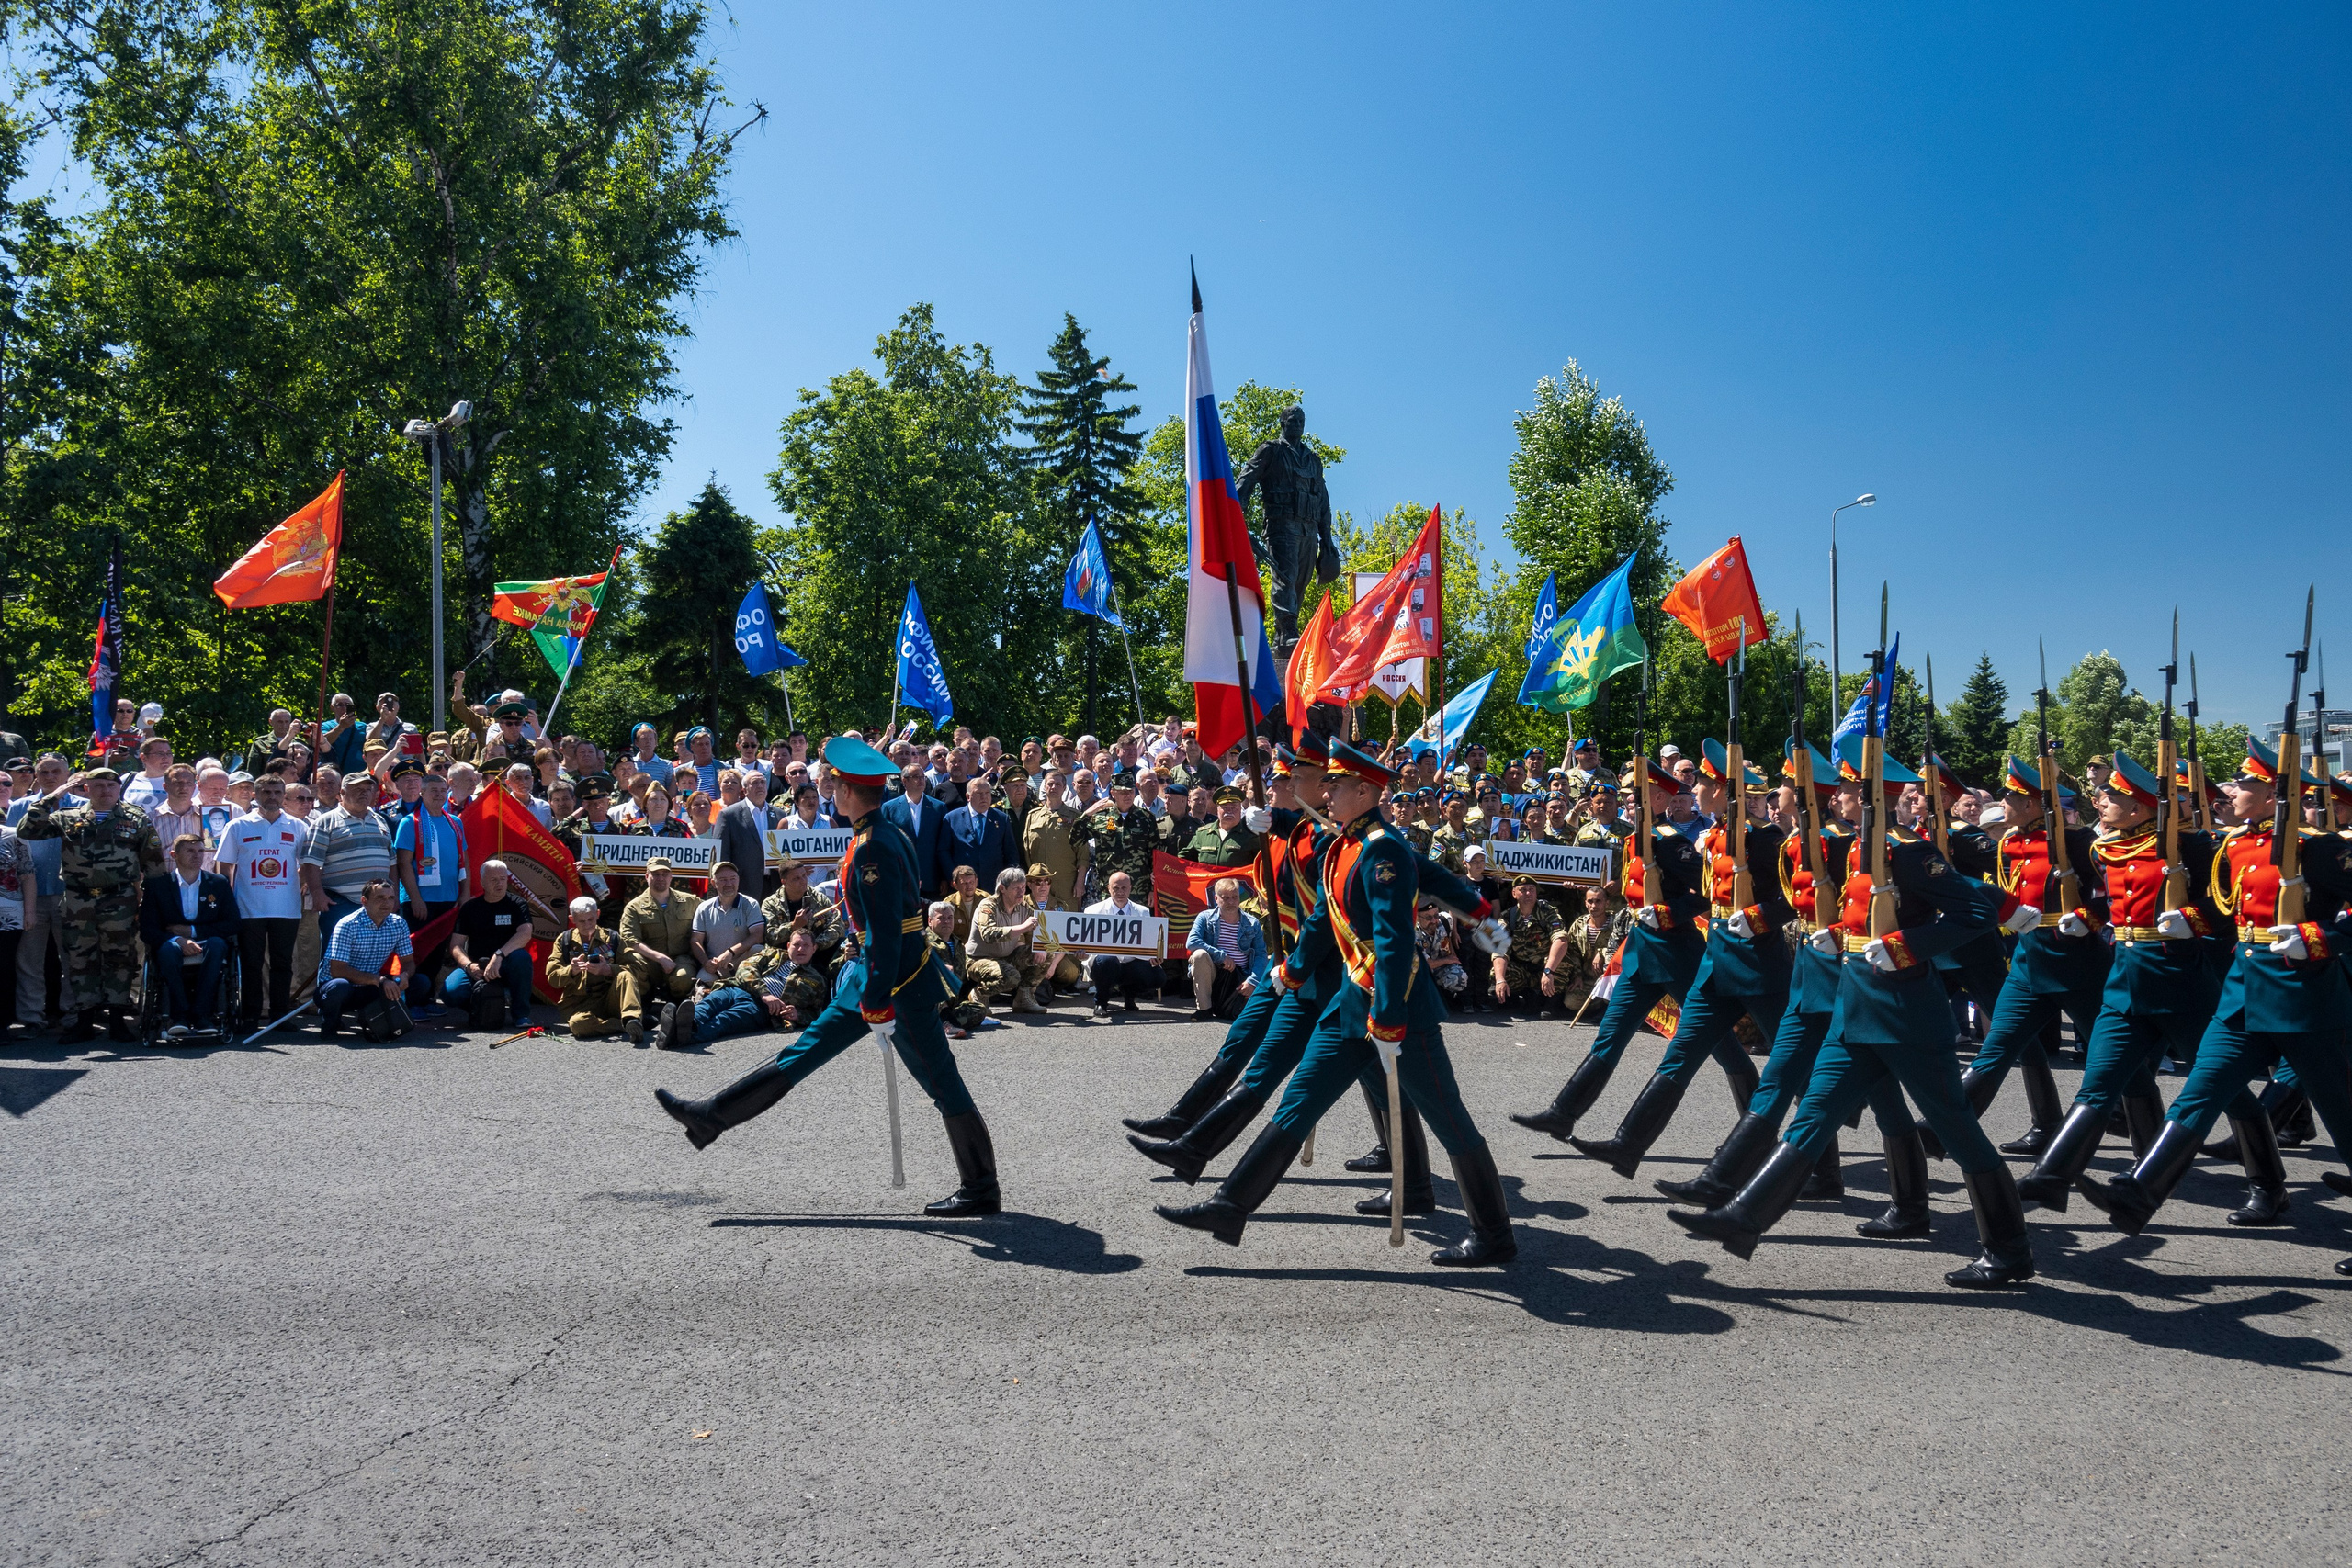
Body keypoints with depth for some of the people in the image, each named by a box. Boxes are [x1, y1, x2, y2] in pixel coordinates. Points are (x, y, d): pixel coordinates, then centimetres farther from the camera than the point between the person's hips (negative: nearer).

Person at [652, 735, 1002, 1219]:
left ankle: (981, 1190, 9)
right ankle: (711, 1117, 22)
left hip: (897, 981, -10)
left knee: (942, 1086, 0)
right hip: (869, 971, 10)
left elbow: (884, 935, -25)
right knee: (806, 1051, 15)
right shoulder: (887, 834, 9)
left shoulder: (874, 849, -22)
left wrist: (879, 1006, -23)